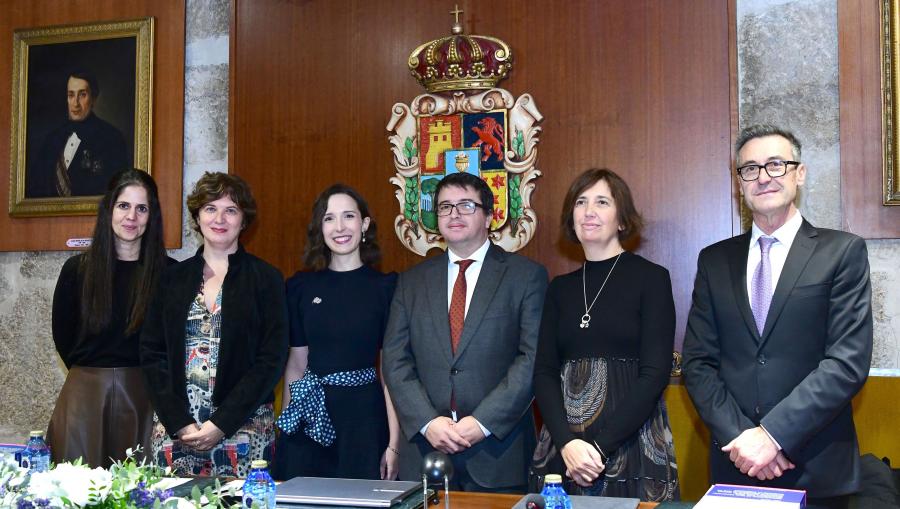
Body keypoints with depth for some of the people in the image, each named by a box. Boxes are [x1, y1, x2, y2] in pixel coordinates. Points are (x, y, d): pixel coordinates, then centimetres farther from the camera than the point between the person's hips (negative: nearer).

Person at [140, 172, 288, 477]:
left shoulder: (266, 279, 2)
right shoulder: (172, 279, 10)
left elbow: (272, 360, -4)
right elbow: (151, 353, 6)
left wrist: (222, 423, -11)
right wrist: (179, 422, -6)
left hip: (243, 428, -2)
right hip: (173, 428, 2)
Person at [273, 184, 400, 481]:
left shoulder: (386, 287, -3)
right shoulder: (301, 286, 6)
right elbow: (296, 363, 10)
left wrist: (394, 443, -9)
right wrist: (284, 425, 6)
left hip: (365, 416, -2)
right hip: (309, 416, 3)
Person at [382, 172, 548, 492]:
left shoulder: (527, 276, 0)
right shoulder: (412, 281, 11)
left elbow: (534, 358, -7)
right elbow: (395, 360, 5)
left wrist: (483, 422, -14)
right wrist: (427, 422, -9)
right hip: (425, 449, 3)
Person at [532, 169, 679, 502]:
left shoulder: (651, 278, -2)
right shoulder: (560, 288, 10)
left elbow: (655, 374, -9)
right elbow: (544, 372, 4)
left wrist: (599, 446, -16)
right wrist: (567, 443, -13)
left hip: (632, 445, -3)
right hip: (563, 449, 4)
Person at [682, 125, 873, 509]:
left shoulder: (843, 252, -3)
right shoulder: (714, 260, 7)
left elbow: (848, 362, -11)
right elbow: (698, 362, 3)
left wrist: (773, 434, -16)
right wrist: (739, 436, -11)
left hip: (817, 472, -2)